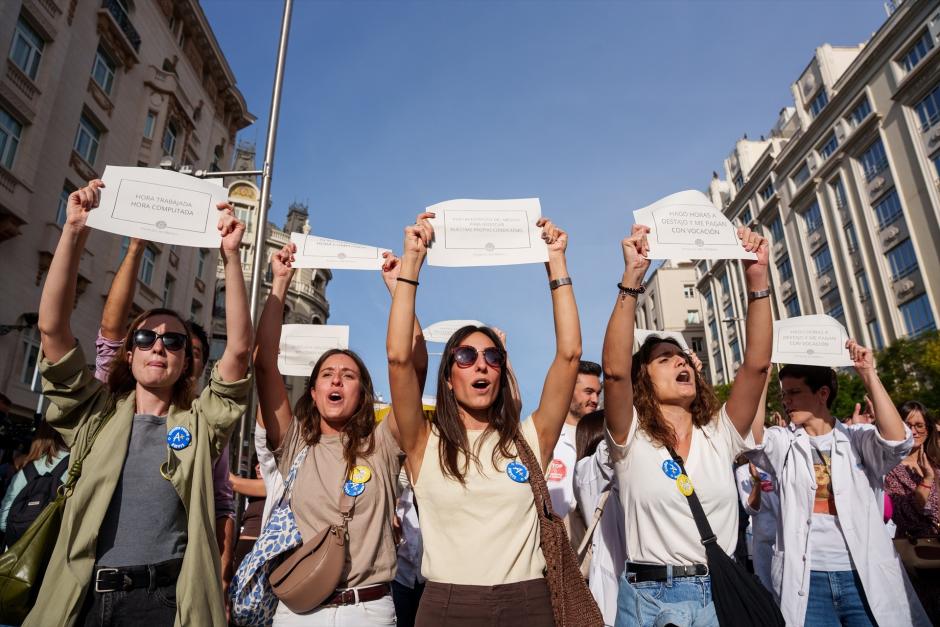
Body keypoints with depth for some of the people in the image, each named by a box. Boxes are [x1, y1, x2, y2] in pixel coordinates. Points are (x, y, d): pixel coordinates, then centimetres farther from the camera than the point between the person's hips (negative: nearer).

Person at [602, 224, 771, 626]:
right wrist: (631, 278, -29)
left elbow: (757, 364, -6)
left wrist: (757, 279, -15)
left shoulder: (720, 435, 5)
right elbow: (614, 370, -23)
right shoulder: (631, 438, -6)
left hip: (722, 594, 4)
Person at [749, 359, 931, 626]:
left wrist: (869, 376, -17)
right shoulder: (783, 443, 4)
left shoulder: (858, 439, 3)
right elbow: (753, 437, -16)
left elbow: (897, 441, -17)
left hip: (866, 576, 0)